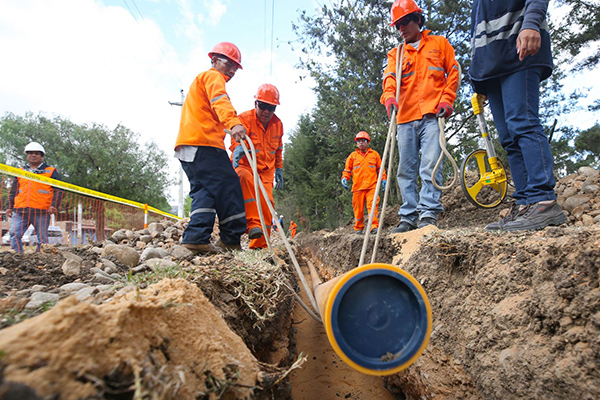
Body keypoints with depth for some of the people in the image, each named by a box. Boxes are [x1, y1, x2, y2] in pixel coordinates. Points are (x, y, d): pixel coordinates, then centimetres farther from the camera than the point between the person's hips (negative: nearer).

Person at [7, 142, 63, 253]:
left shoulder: (51, 172, 9)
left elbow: (58, 190, 3)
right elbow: (13, 191, 24)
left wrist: (54, 205, -10)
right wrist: (10, 207, 16)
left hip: (41, 212, -3)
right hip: (20, 211, 3)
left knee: (42, 238, 1)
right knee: (14, 234, -7)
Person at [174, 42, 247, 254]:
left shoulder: (200, 80, 36)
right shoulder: (213, 77, 4)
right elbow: (220, 101, -19)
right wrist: (234, 122, -36)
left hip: (186, 145, 10)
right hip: (203, 143, -10)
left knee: (204, 190, 5)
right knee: (227, 185, -9)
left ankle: (195, 237, -5)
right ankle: (231, 238, -7)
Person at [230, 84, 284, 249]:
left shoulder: (277, 124, 5)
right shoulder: (245, 118, -11)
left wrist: (279, 169, 15)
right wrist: (238, 147, -52)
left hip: (266, 171, 5)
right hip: (244, 166, -4)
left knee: (266, 203, -7)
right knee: (245, 178, -39)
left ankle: (259, 244, 6)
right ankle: (253, 223, -38)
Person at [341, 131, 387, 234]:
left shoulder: (374, 154, 15)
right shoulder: (352, 155, 15)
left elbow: (380, 168, 19)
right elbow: (347, 169, 16)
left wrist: (383, 179, 8)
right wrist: (344, 178, -1)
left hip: (372, 186, -1)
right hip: (357, 187, 1)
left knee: (372, 205, -14)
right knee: (358, 208, 4)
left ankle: (374, 226, -16)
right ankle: (358, 228, 15)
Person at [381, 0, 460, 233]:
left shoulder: (439, 43, 19)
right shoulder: (395, 54, 22)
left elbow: (453, 71, 14)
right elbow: (390, 78, 4)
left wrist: (446, 99, -2)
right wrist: (389, 96, -19)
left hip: (432, 114, -3)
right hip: (405, 118, 3)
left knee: (430, 163, -17)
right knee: (406, 169, 0)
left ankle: (429, 213, -17)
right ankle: (409, 216, 3)